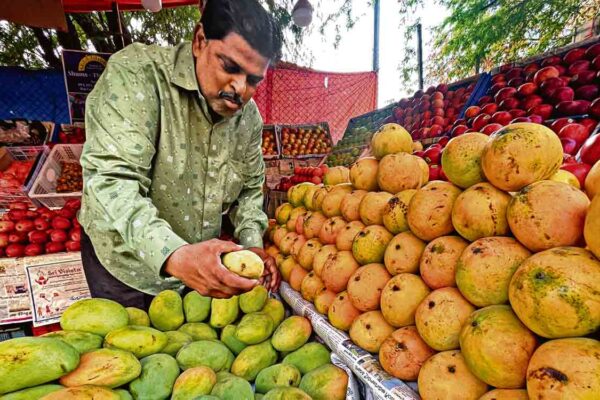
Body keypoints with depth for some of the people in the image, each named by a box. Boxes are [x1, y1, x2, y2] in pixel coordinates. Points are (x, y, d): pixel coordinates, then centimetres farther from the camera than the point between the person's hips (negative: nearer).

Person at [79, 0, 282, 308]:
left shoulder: (250, 117, -6)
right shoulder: (136, 74, -22)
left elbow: (249, 189, 5)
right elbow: (111, 180, -32)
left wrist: (252, 245, -10)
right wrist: (173, 256, -47)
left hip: (200, 265, 5)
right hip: (125, 262, -4)